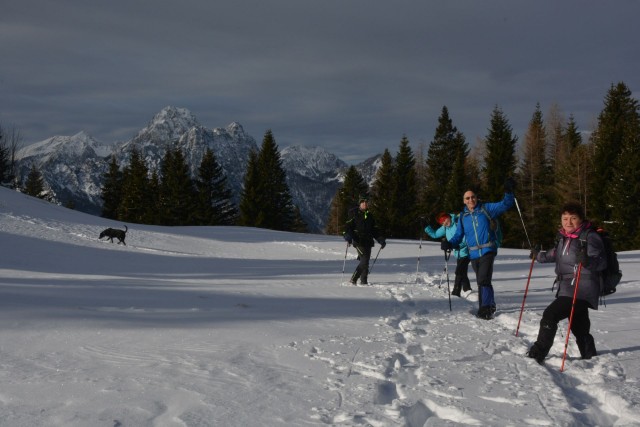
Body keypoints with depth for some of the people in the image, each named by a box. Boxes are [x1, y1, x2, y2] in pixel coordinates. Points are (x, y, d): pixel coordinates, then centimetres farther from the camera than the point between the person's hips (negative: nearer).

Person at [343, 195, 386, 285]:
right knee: (364, 260, -17)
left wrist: (381, 240, 15)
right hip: (359, 241, -6)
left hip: (368, 242, 6)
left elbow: (374, 230, 24)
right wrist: (348, 237, -21)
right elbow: (348, 226, -4)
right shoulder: (354, 214, 2)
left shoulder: (369, 215, 19)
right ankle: (353, 279, -11)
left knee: (366, 261, 3)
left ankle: (363, 281, 10)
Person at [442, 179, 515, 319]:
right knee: (482, 281, 13)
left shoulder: (486, 209, 1)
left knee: (483, 280, -16)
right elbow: (458, 235, 11)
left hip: (487, 251, -4)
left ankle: (485, 308, -10)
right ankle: (489, 306, 28)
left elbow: (505, 205, -2)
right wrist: (449, 244, -7)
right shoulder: (463, 216, 10)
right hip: (473, 254, 4)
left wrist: (508, 192, -19)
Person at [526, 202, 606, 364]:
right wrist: (539, 255, 38)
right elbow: (556, 254, 33)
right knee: (579, 328, 16)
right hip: (566, 288, 8)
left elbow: (601, 262, -21)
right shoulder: (563, 236, 13)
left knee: (550, 315, -15)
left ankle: (538, 353, -7)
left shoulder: (590, 237, -11)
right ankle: (590, 357, 29)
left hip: (582, 290, -8)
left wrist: (588, 261, -40)